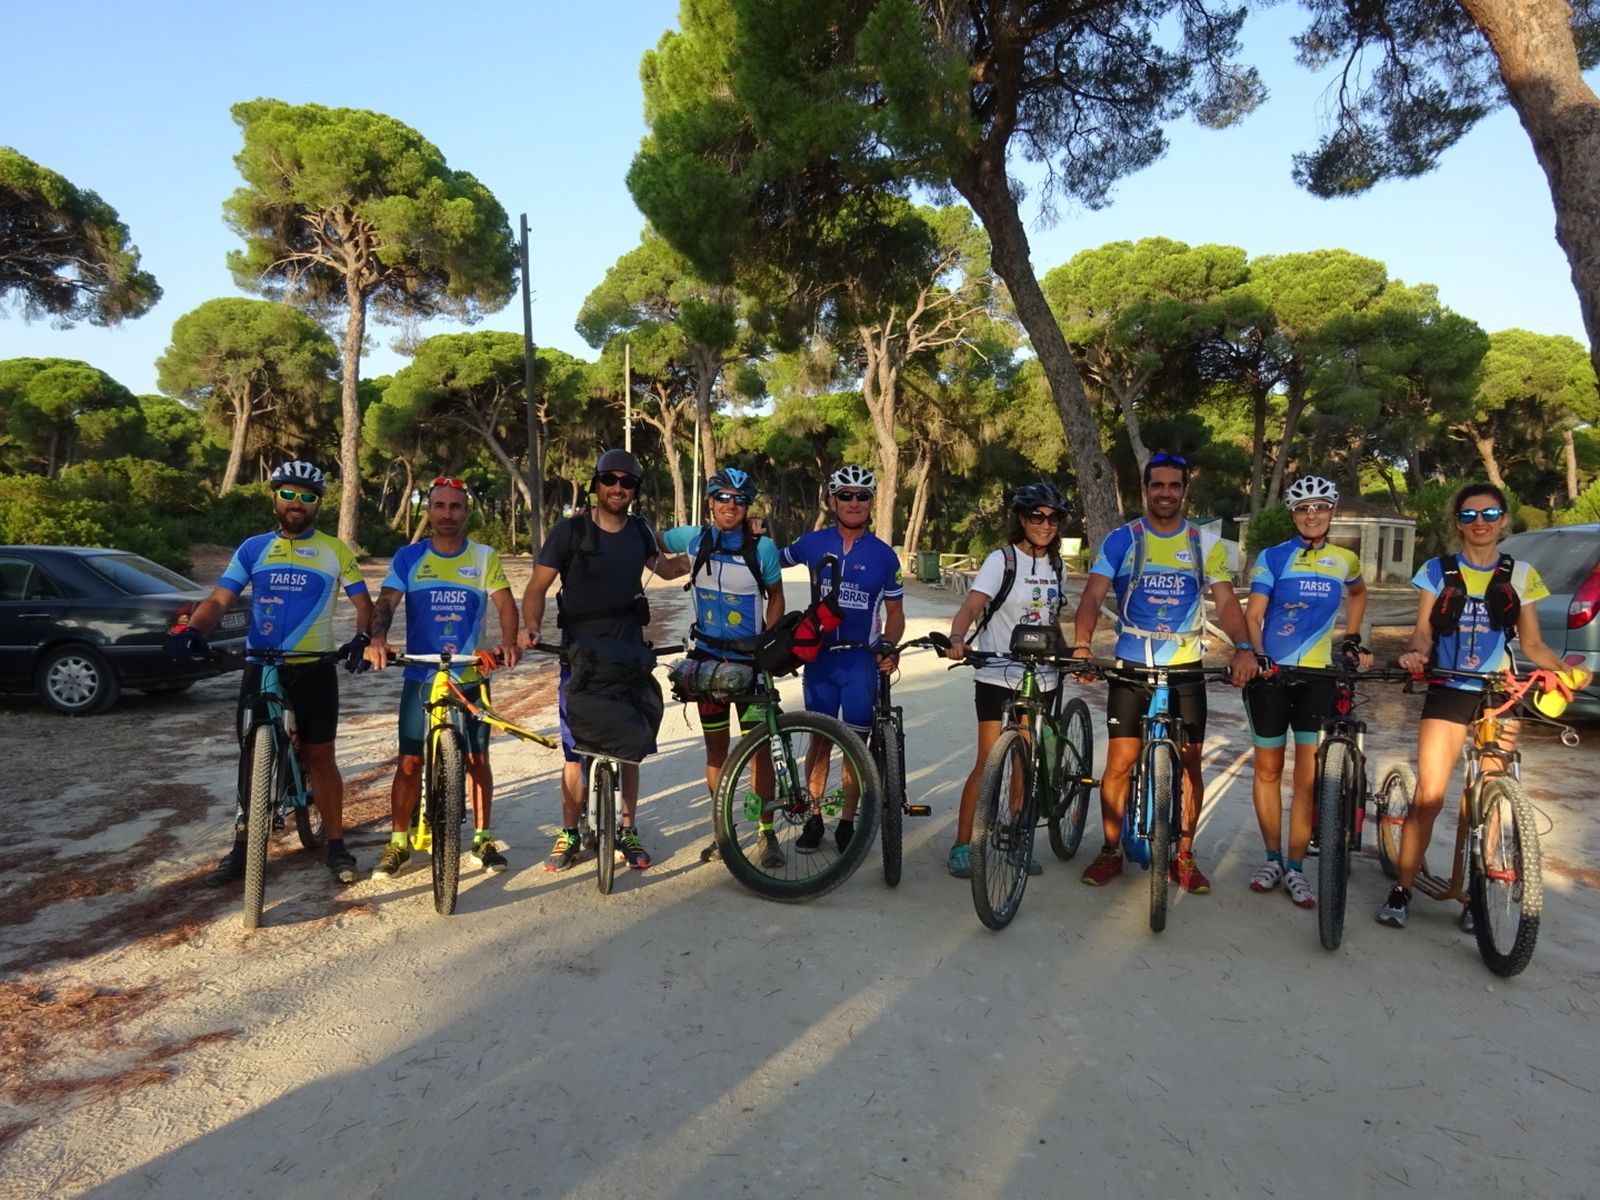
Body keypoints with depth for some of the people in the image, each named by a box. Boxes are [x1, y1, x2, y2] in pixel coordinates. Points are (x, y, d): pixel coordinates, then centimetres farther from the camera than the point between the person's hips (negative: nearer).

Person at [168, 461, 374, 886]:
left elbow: (363, 602, 2)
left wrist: (362, 637, -18)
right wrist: (192, 631, -20)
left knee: (320, 758, 5)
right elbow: (219, 599, 0)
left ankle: (336, 845, 15)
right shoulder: (253, 548, 6)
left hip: (314, 670, -2)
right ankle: (242, 847, 22)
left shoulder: (335, 550, 1)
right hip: (259, 669, 2)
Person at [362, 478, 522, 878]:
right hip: (420, 677, 0)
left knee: (477, 760, 6)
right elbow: (386, 602, -9)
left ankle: (482, 839, 20)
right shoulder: (408, 557, 2)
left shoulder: (485, 557, 2)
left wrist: (509, 640, -28)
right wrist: (377, 638, -30)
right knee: (409, 762, 2)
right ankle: (398, 843, 16)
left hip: (471, 678, 0)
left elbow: (505, 604, -8)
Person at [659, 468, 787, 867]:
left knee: (759, 747, -2)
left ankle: (768, 833, 9)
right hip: (708, 658, 2)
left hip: (750, 660, -2)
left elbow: (775, 598, 3)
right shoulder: (694, 538, -2)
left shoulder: (763, 547, -8)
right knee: (716, 747, 10)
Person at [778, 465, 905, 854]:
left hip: (862, 660, -1)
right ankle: (813, 819, 20)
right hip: (819, 656, 1)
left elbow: (894, 612, 4)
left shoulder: (883, 555, -2)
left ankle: (847, 823, 18)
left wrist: (890, 648, -12)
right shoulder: (813, 543, 1)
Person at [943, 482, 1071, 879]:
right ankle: (962, 846, 4)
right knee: (989, 763, -6)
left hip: (1041, 679, 5)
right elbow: (970, 607, -20)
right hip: (998, 677, -5)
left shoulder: (1056, 567, 10)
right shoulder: (1002, 560, -8)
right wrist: (957, 639, -38)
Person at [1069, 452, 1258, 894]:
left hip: (1185, 670, 2)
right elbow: (1093, 595, -10)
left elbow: (1226, 601, -3)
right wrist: (1081, 645, -26)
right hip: (1129, 667, -1)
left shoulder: (1206, 544, 3)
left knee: (1189, 764, 5)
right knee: (1119, 763, -1)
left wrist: (1243, 647, -22)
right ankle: (1110, 852, 15)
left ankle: (1184, 856, 21)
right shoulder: (1121, 539, -1)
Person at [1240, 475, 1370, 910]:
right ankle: (1272, 858, 22)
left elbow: (1358, 594, 30)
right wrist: (1256, 657, -23)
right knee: (1268, 768, 8)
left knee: (1309, 775, -4)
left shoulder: (1345, 560, 8)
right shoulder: (1273, 557, 0)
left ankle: (1295, 867, 7)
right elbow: (1253, 615, -7)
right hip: (1270, 673, -1)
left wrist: (1351, 638, 20)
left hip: (1318, 676, 1)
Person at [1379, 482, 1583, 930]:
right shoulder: (1438, 570, 4)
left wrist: (1562, 668, -10)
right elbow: (1423, 631, 1)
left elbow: (1532, 644, 9)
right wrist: (1415, 653, -20)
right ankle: (1401, 891, 2)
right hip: (1448, 692, -1)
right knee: (1428, 796, -7)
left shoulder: (1520, 575, 7)